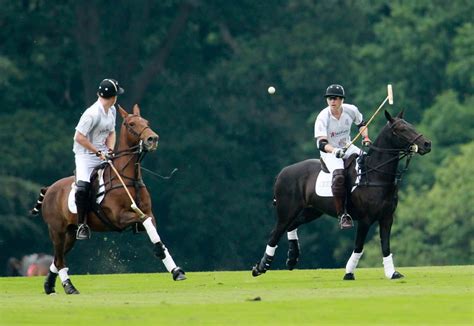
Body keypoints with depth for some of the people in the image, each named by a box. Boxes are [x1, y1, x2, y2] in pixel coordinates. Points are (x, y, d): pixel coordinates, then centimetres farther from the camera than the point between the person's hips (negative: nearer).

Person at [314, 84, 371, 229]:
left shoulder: (351, 110, -9)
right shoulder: (323, 117, -21)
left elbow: (361, 124, 13)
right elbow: (321, 143, -28)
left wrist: (365, 137, -5)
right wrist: (335, 151, -46)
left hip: (347, 147, 5)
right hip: (329, 151, -5)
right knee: (338, 175, -32)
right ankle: (343, 215, -27)